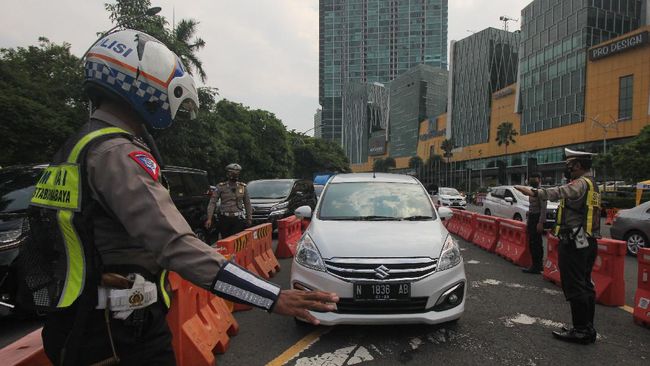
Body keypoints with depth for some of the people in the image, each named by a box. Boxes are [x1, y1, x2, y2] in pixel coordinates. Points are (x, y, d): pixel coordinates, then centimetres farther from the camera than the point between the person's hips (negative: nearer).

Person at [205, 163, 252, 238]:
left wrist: (249, 218, 13)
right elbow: (212, 202, -1)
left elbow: (247, 203, 15)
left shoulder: (243, 187, 8)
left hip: (238, 219, 0)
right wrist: (209, 218, -10)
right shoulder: (221, 187, 2)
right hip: (224, 219, 0)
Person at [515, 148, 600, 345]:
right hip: (588, 242, 11)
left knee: (574, 286, -5)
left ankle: (581, 330, 0)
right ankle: (588, 328, 22)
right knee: (585, 285, 14)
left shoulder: (581, 183, -13)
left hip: (574, 242, -11)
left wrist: (535, 192, -42)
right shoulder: (591, 185, 20)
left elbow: (561, 192, -33)